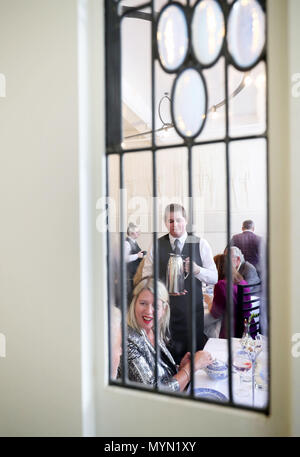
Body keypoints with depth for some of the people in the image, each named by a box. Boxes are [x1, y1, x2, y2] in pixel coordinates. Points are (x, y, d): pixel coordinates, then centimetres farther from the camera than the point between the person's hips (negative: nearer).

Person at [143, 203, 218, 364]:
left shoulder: (201, 244, 2)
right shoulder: (156, 246, 5)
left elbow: (214, 278, 1)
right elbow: (146, 278, 5)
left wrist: (196, 269, -20)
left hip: (193, 309, 0)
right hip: (164, 308, 0)